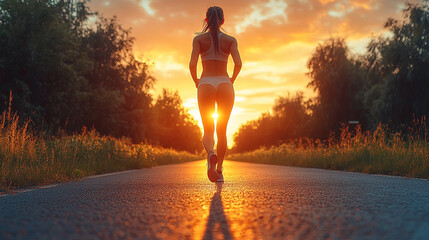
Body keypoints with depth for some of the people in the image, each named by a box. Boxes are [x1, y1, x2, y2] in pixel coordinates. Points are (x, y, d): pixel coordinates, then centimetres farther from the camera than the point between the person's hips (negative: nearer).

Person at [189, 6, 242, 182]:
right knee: (222, 131, 12)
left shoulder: (199, 39, 4)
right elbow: (238, 63, -7)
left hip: (206, 86, -1)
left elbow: (192, 64, -7)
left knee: (208, 131, 4)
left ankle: (211, 154, -29)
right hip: (225, 85, 1)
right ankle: (219, 171, 11)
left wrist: (195, 81, 12)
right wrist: (232, 79, 12)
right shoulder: (230, 40, 6)